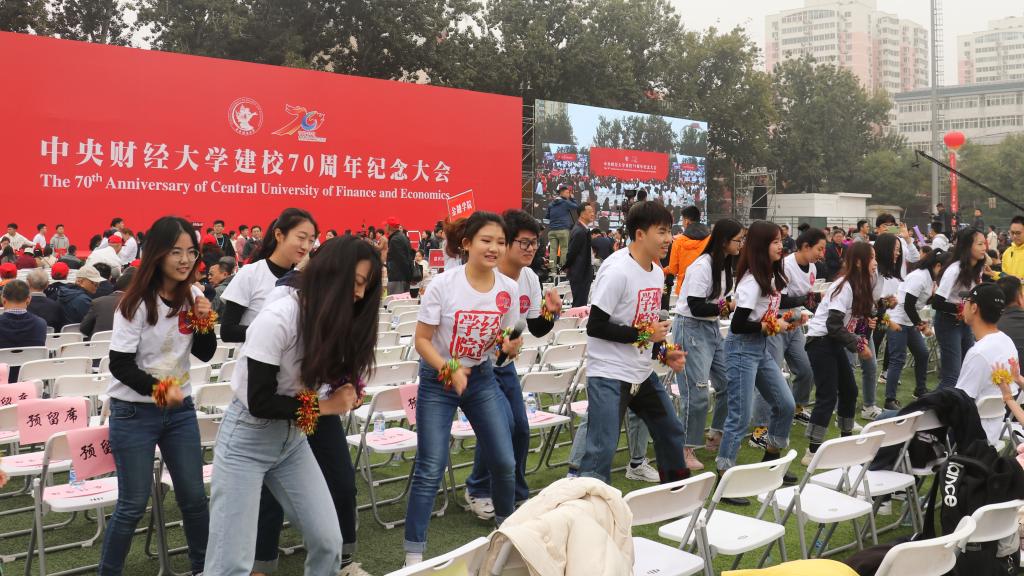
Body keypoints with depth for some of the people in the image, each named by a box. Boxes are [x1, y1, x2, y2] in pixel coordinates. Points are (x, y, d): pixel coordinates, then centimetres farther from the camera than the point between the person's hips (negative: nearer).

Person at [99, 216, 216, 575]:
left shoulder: (192, 296, 1)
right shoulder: (136, 303, -14)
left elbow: (205, 354, 5)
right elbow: (120, 365, -15)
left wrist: (205, 322, -12)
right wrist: (159, 389, -26)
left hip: (181, 409, 5)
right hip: (135, 413, -5)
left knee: (194, 496, 10)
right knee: (133, 504, 1)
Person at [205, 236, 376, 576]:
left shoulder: (332, 318, -2)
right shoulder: (277, 318, -24)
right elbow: (259, 403, -21)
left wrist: (343, 395, -13)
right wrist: (324, 406, -14)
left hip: (293, 438, 7)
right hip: (247, 439, -6)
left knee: (329, 543, 3)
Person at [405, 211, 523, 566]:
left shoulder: (508, 289, -8)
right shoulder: (443, 284, -19)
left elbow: (506, 338, 5)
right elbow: (421, 340, -14)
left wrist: (511, 347, -18)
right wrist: (450, 371, -26)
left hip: (482, 378, 4)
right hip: (438, 380, -4)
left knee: (504, 460, 6)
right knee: (430, 468, -6)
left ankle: (507, 522, 35)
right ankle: (414, 551, 7)